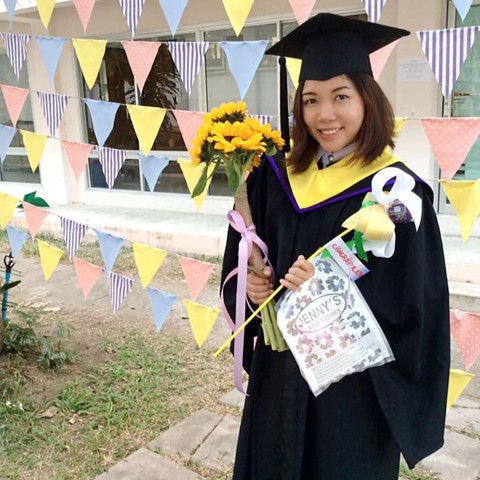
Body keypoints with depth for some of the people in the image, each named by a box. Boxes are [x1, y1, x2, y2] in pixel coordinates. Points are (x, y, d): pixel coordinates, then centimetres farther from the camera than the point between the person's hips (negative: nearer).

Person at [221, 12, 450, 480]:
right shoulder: (277, 177, 0)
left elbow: (412, 307, -16)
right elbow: (241, 260, 9)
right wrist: (249, 284, -11)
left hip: (354, 381, -4)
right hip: (277, 369, 5)